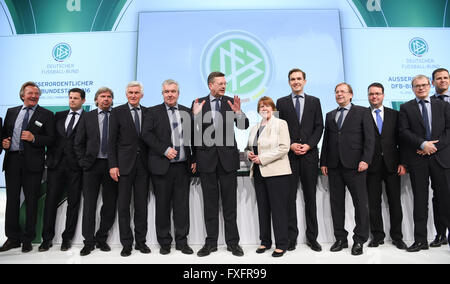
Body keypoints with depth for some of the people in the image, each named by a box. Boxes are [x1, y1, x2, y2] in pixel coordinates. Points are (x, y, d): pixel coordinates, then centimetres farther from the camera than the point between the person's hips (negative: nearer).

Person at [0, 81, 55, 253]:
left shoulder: (46, 115, 3)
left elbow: (51, 139, -3)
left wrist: (34, 138, -18)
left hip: (32, 162, -3)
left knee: (31, 201, 3)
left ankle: (28, 239, 15)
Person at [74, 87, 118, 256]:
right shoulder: (87, 117, 9)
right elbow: (78, 143, 10)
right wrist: (83, 161, 2)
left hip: (111, 165, 0)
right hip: (92, 165, 1)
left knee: (110, 204, 5)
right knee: (89, 204, 4)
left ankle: (101, 239, 21)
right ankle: (89, 242, 15)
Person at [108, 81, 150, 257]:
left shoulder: (148, 112, 9)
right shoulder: (117, 112, 2)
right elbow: (112, 141, -1)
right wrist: (113, 165, -9)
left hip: (143, 164, 2)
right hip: (125, 164, -2)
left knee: (142, 205, 9)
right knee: (123, 206, 4)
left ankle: (141, 241, 21)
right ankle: (126, 244, 16)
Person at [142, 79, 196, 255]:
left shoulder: (187, 112, 11)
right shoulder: (154, 112, 4)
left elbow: (192, 137, 14)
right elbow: (146, 134, -6)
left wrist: (194, 160, 6)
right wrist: (165, 150, -15)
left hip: (183, 166, 2)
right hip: (162, 166, -2)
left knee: (182, 205, 7)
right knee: (163, 205, 6)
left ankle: (182, 241, 18)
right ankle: (164, 242, 20)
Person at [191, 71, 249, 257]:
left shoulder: (231, 102, 5)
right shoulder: (198, 104, 3)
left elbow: (244, 126, -1)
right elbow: (194, 132, -3)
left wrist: (238, 112, -18)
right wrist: (196, 115, -19)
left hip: (227, 158, 0)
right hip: (207, 158, 0)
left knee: (230, 202, 7)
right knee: (210, 202, 9)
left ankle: (233, 242, 18)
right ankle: (211, 242, 21)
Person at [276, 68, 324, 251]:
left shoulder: (314, 102, 12)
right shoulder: (281, 102, 9)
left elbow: (319, 127, 6)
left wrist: (308, 145, -8)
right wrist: (290, 145, -10)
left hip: (309, 154, 1)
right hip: (289, 155, -1)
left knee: (310, 197, 7)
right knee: (289, 197, 2)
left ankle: (312, 238, 17)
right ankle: (291, 237, 12)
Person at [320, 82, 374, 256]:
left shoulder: (362, 112, 5)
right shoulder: (330, 115, 18)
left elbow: (370, 138, -1)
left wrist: (365, 160, -12)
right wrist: (323, 162, 10)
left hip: (354, 165, -4)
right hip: (334, 166, 4)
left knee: (361, 203, 1)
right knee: (336, 203, 7)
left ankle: (359, 240, 13)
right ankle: (340, 238, 19)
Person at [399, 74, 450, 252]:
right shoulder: (406, 108, 9)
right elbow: (404, 132, -2)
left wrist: (435, 145, -9)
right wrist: (423, 144, -14)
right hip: (417, 159, -1)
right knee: (420, 200, 4)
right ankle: (420, 240, 10)